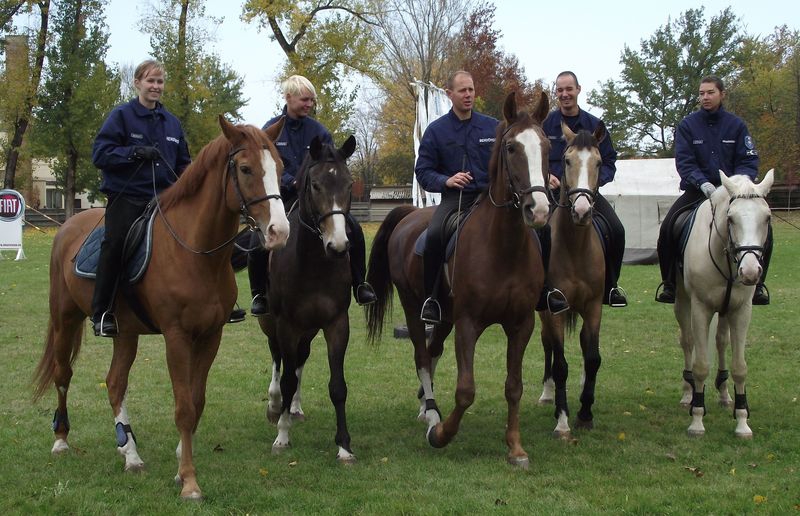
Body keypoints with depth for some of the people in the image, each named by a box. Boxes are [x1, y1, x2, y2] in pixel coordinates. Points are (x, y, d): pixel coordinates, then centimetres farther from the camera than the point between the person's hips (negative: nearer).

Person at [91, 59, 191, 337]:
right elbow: (100, 153, -6)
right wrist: (135, 152, -17)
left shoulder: (171, 122, 16)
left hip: (164, 197, 5)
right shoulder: (121, 116, 2)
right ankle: (101, 313, -10)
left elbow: (184, 163, 23)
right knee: (116, 244, -19)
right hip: (127, 197, -5)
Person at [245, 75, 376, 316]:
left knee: (354, 229, -16)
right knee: (258, 242, -23)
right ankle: (259, 294, -1)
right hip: (282, 198, -2)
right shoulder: (271, 130, -1)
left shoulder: (319, 131, 5)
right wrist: (293, 182, -23)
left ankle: (360, 285, 1)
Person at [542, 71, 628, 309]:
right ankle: (544, 286, -21)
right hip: (551, 189, -2)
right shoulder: (545, 124, 6)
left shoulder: (595, 126, 10)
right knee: (544, 229, -33)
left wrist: (597, 177, -10)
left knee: (617, 230, -17)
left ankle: (610, 286, 2)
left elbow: (609, 162, 12)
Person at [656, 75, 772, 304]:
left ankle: (757, 283, -2)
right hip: (697, 190, -1)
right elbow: (684, 162, -8)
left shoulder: (736, 125, 4)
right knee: (667, 227, -22)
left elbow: (748, 160, 1)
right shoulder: (687, 125, 0)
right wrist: (703, 183, -26)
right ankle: (669, 284, -6)